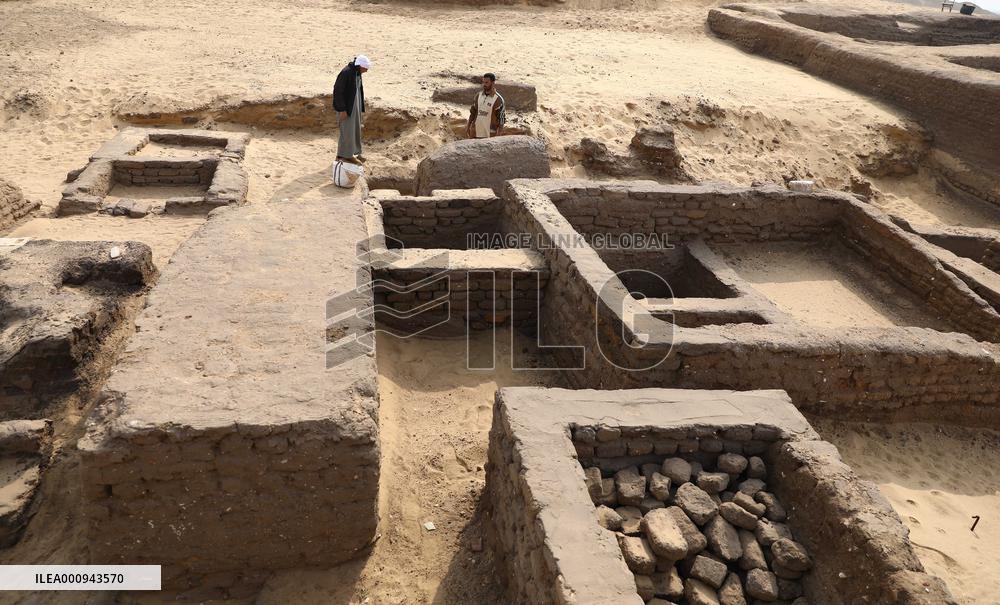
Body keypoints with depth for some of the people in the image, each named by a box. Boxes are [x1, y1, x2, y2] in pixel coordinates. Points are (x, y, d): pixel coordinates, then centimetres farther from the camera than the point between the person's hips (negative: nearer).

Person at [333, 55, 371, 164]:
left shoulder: (357, 73, 3)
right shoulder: (346, 73, -22)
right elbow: (337, 91, -21)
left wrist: (360, 106, 15)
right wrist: (342, 110, -20)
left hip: (355, 106, 9)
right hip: (346, 107, -9)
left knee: (356, 129, 16)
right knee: (347, 131, -1)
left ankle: (355, 152, 28)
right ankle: (346, 155, 9)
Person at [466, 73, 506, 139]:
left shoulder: (498, 99, -9)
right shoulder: (478, 95, 7)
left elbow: (501, 119, -9)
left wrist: (499, 135, -13)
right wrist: (468, 126, 12)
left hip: (490, 134, -5)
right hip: (476, 132, 5)